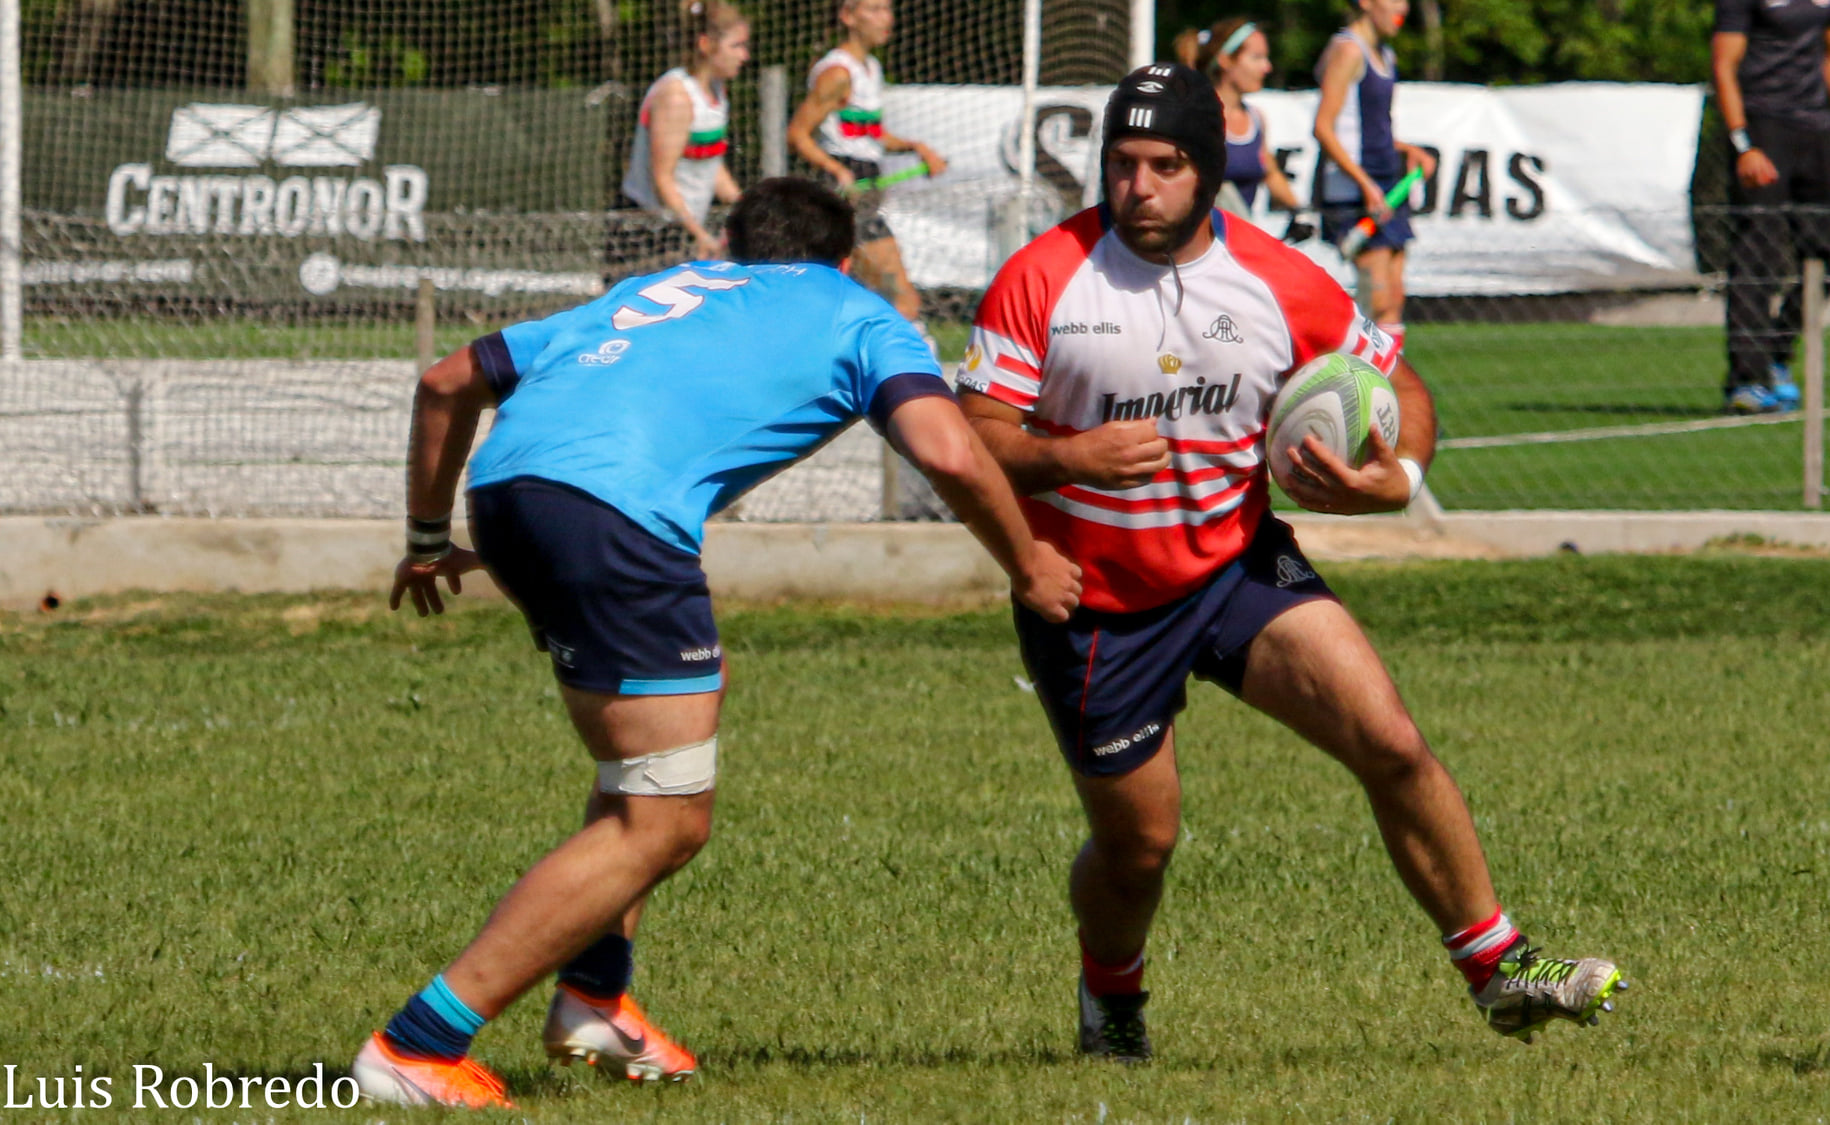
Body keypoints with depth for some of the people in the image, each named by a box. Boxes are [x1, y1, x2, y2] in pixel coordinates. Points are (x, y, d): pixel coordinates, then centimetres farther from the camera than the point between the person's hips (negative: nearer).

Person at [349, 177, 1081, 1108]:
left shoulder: (659, 290, 37)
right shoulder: (854, 315, 21)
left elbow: (449, 380, 36)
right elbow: (950, 455, 3)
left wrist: (429, 536, 47)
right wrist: (1026, 564, 20)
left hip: (504, 480, 7)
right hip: (614, 511, -7)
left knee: (691, 688, 30)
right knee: (665, 822, -1)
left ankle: (592, 996, 22)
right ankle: (418, 1047, -7)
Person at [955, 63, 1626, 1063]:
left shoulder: (1281, 285, -7)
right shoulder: (1042, 279, -12)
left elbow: (1399, 387, 6)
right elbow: (966, 437, -13)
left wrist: (1396, 480, -15)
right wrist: (1067, 458, -32)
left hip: (1239, 566, 1)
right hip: (1090, 599, -1)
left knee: (1391, 746, -16)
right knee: (1137, 840, 8)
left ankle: (1500, 969, -6)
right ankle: (1109, 998, 42)